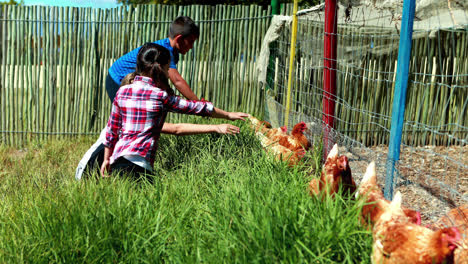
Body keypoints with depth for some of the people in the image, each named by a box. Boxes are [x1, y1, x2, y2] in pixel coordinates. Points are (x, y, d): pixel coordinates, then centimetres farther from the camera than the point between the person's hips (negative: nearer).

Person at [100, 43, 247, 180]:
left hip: (117, 158, 7)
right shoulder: (161, 96, -4)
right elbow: (197, 107, 5)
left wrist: (106, 159, 24)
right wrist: (228, 115, 15)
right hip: (138, 162, -6)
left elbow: (111, 130, 15)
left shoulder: (122, 92, 11)